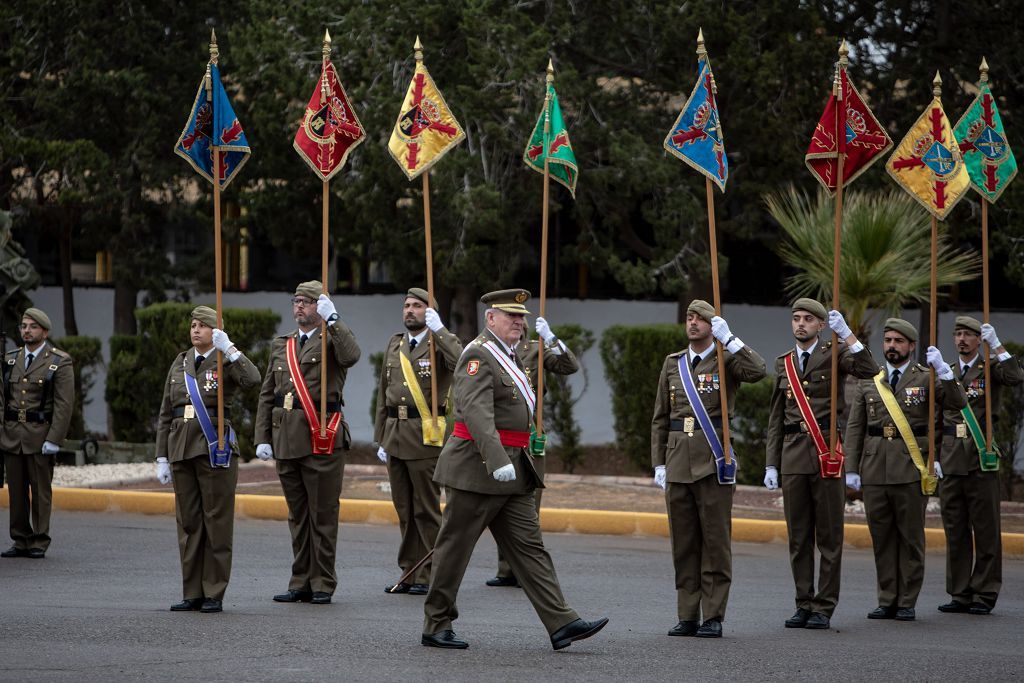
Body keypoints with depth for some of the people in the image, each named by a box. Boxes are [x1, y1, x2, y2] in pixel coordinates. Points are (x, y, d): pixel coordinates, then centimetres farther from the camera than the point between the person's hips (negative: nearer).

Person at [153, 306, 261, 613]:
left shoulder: (225, 362, 0)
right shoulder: (180, 364, 14)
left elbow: (252, 380, -23)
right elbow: (165, 414, 15)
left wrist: (228, 348, -22)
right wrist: (162, 457, 10)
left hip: (215, 449, -5)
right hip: (181, 448, 5)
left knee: (217, 521, -3)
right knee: (188, 521, 6)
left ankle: (214, 595, 2)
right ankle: (192, 593, 11)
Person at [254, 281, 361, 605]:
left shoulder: (333, 339, 1)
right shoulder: (281, 345, 17)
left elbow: (351, 356, -24)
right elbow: (267, 395, 16)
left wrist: (332, 320, -24)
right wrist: (262, 438, 8)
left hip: (322, 441, -6)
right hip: (286, 441, 6)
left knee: (323, 515, -2)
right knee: (297, 516, 11)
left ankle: (323, 585, 4)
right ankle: (301, 583, 17)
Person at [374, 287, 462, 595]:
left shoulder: (440, 343, -2)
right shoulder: (394, 345, 16)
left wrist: (438, 329, -24)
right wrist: (381, 439, 15)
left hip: (426, 436, -6)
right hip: (395, 435, 6)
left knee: (426, 509, -3)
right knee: (404, 509, 10)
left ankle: (430, 576, 1)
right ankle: (409, 573, 16)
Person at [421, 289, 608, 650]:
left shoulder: (511, 356, 18)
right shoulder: (478, 356, -13)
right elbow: (476, 411, -26)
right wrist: (497, 461, -35)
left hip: (512, 470, 9)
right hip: (476, 470, -9)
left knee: (529, 547, 3)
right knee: (454, 549, 1)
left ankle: (561, 624, -3)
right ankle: (435, 627, 9)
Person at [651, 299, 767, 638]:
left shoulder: (727, 360, 1)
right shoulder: (673, 363, 14)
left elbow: (757, 371, -22)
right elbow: (660, 418, 16)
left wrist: (728, 338, -20)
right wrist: (659, 463, 10)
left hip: (714, 461, -4)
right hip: (678, 461, 4)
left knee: (716, 540, -3)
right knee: (683, 541, 6)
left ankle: (713, 617, 0)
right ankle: (687, 616, 11)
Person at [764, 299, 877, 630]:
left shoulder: (834, 354, 2)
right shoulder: (784, 363, 15)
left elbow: (868, 370, -19)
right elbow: (776, 418, 16)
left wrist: (846, 334, -21)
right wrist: (771, 464, 11)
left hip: (827, 454, -4)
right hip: (793, 455, 4)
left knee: (829, 535, -1)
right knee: (798, 536, 6)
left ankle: (824, 608, 2)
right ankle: (804, 605, 13)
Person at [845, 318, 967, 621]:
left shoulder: (925, 379, 5)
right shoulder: (868, 381, 11)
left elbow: (958, 403, -8)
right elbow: (855, 428, 10)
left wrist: (943, 371, -18)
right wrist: (851, 469, 3)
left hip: (911, 471, -2)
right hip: (875, 469, 2)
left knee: (911, 537, 1)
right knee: (882, 538, 5)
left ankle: (907, 603, 7)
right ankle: (887, 601, 12)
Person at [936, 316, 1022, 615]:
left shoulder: (991, 369, 4)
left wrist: (996, 345, -20)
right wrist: (934, 458, 8)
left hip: (981, 463, -4)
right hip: (950, 465, 4)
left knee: (986, 530, -1)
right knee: (955, 531, 6)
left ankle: (985, 594, 2)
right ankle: (960, 593, 11)